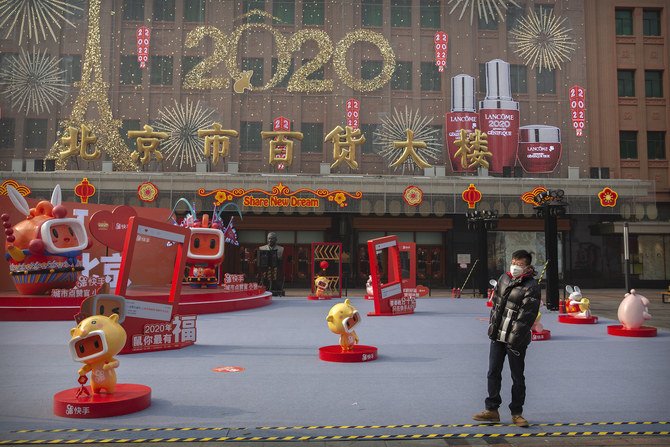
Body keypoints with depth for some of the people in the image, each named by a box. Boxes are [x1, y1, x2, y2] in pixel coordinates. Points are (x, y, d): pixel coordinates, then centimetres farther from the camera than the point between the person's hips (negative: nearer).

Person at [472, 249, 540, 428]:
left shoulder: (531, 286, -12)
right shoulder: (504, 278, 8)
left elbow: (527, 315, -16)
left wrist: (514, 338, -18)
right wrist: (492, 325, 13)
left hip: (516, 340, -6)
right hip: (497, 335, 6)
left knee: (517, 377, 6)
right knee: (493, 373, 10)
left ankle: (517, 413, 20)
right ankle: (492, 410, 20)